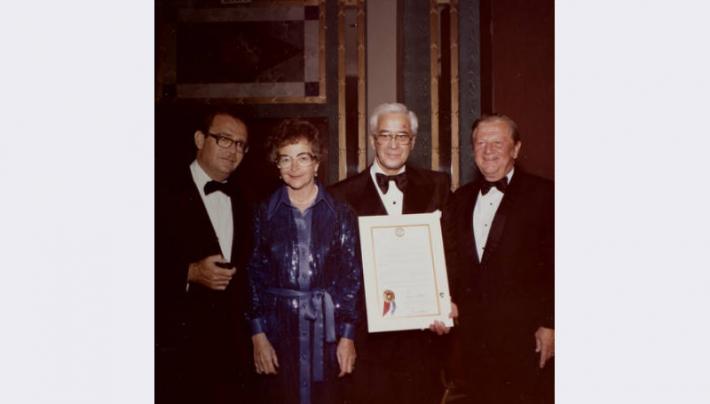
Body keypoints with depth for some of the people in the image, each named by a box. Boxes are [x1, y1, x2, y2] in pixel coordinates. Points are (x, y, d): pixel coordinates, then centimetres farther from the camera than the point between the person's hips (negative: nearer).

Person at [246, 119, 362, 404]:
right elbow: (255, 276, 3)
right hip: (278, 329, 0)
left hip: (326, 328, 0)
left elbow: (351, 276, 2)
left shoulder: (340, 214, 2)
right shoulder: (265, 213, 3)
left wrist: (347, 337, -2)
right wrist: (258, 335, -3)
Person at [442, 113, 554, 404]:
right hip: (473, 333, 5)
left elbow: (556, 265, -7)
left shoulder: (543, 195, -4)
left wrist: (550, 324, -11)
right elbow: (452, 261, 14)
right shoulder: (461, 199, 13)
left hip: (524, 334, -4)